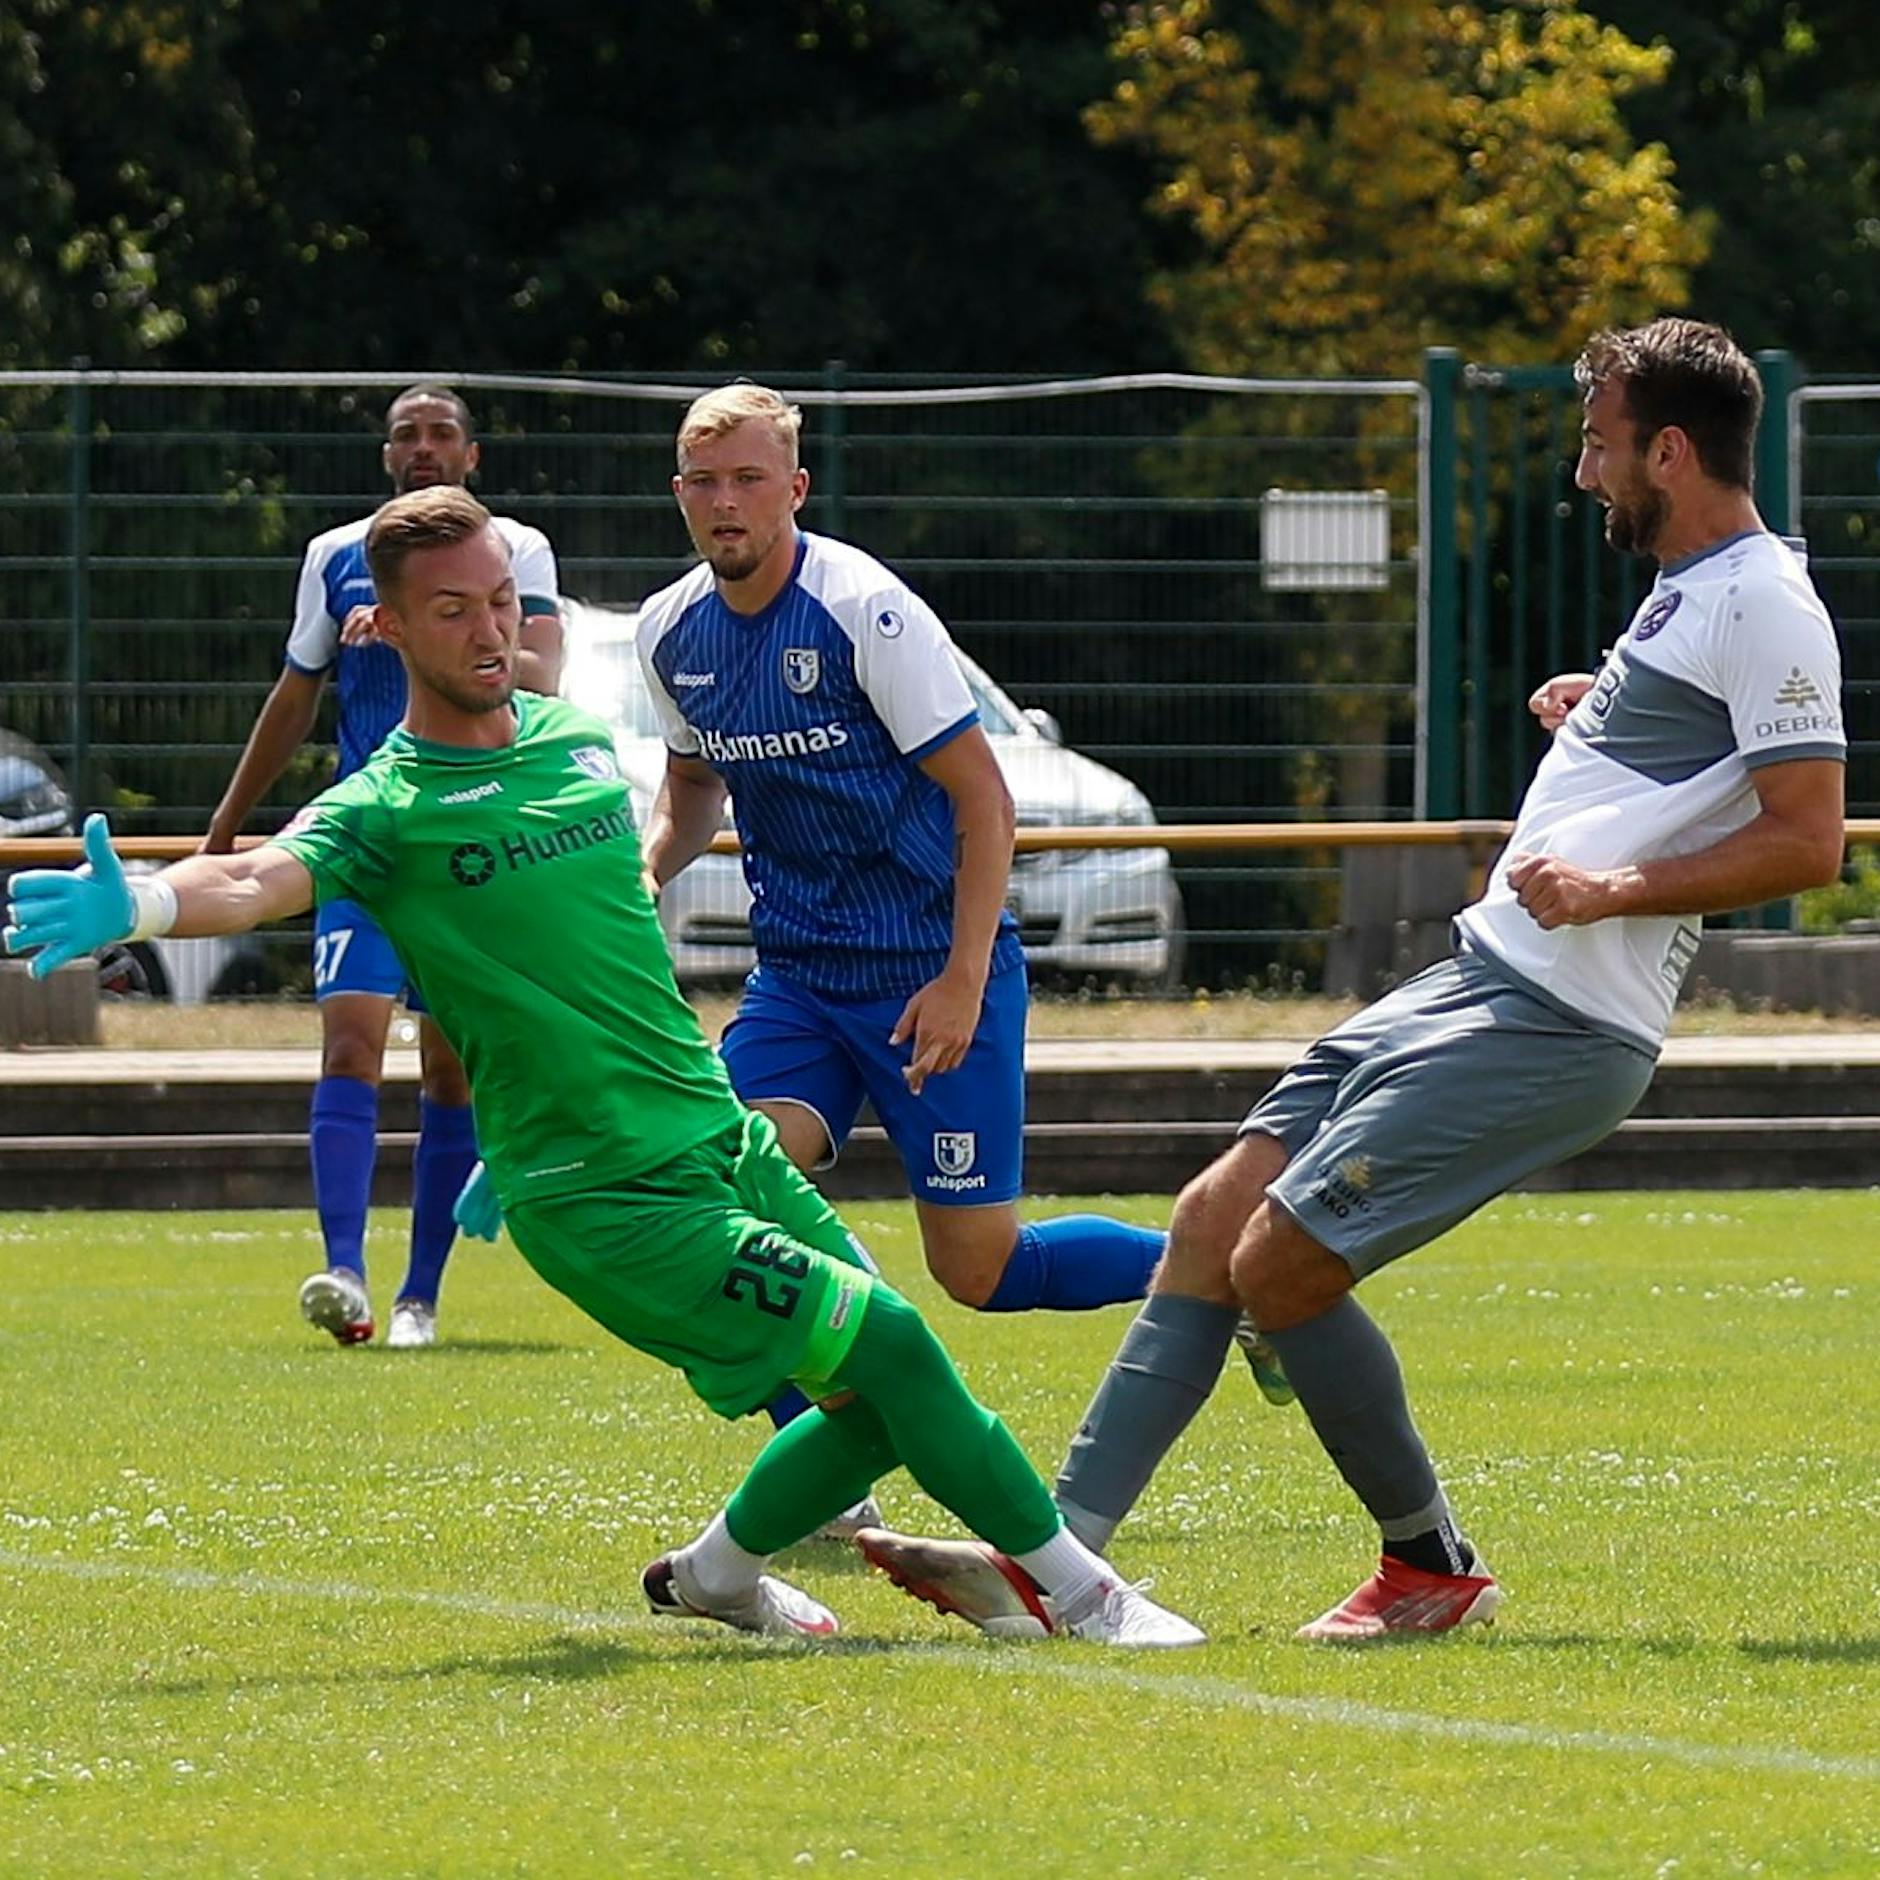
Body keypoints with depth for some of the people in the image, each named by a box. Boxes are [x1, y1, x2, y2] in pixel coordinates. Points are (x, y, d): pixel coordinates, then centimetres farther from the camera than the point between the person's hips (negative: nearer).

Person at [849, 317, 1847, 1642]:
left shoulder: (1766, 609, -13)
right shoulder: (1689, 589, 18)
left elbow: (1810, 842, -20)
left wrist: (1612, 887, -24)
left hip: (1552, 1028, -10)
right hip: (1481, 981, 10)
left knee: (1282, 1268, -13)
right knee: (1215, 1218, 4)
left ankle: (1435, 1569, 5)